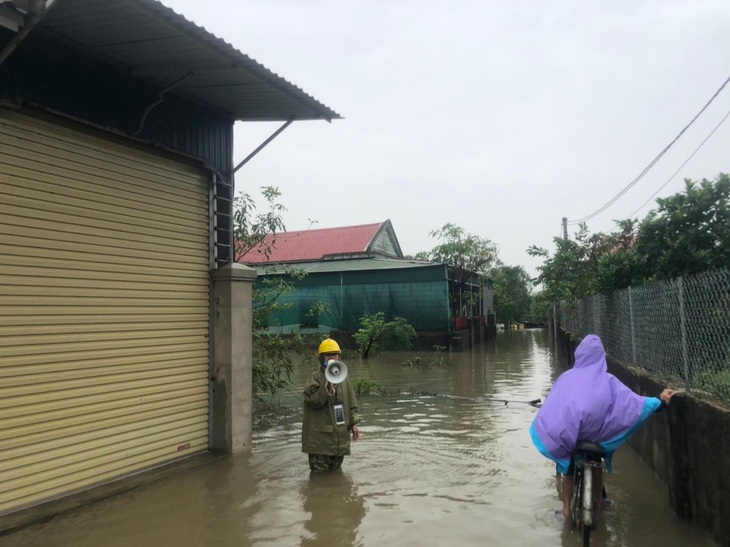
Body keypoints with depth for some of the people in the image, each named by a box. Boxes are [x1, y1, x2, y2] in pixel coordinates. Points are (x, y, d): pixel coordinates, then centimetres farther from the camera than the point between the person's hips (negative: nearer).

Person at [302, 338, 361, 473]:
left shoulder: (343, 377, 9)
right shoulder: (316, 377, -9)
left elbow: (351, 403, 13)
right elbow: (313, 400, -20)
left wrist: (354, 423, 7)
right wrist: (328, 387, -28)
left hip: (340, 434, 5)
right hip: (320, 435, -5)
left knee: (335, 468, 17)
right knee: (319, 469, 0)